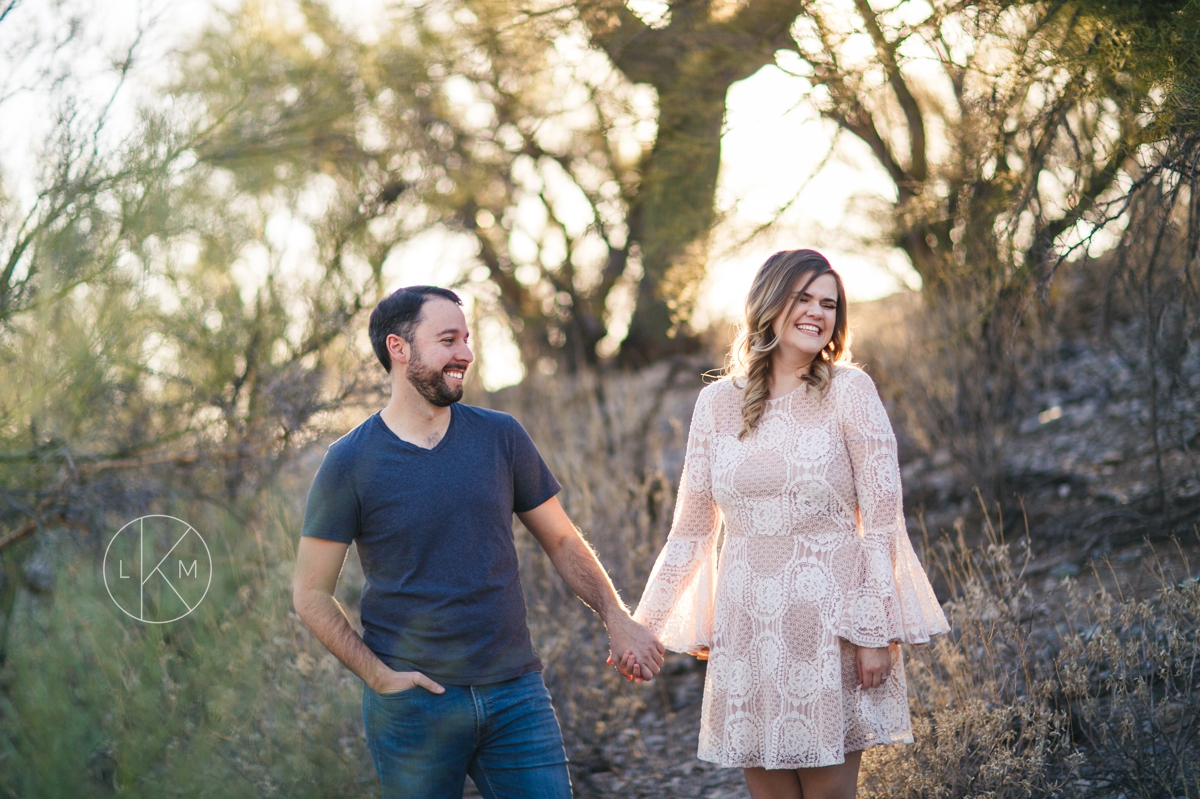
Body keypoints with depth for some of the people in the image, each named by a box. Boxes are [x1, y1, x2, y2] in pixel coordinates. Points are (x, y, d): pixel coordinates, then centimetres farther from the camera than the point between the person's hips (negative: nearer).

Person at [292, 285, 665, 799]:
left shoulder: (500, 437, 5)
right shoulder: (350, 464, -4)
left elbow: (562, 542, 12)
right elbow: (311, 594, -1)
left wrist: (616, 619, -2)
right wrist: (379, 675, -10)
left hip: (515, 694, 2)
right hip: (412, 708, -2)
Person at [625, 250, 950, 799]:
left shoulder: (848, 391, -2)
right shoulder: (717, 403, 7)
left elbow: (882, 520, -4)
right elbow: (690, 532, 12)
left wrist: (878, 630, -10)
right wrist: (643, 627, 10)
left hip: (830, 625, -3)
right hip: (748, 628, 3)